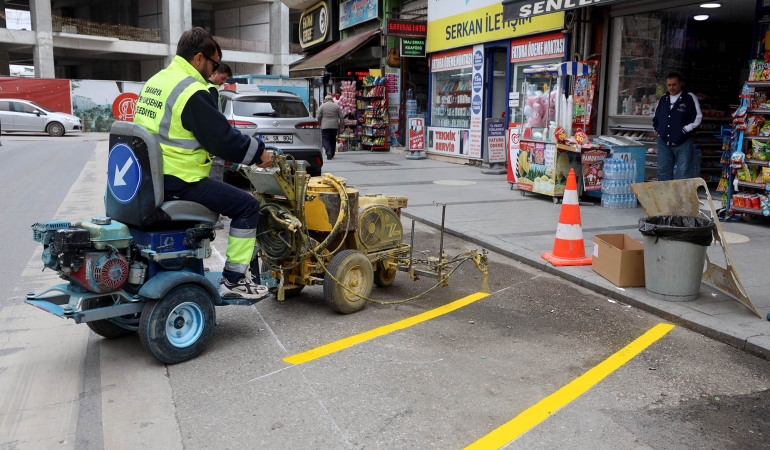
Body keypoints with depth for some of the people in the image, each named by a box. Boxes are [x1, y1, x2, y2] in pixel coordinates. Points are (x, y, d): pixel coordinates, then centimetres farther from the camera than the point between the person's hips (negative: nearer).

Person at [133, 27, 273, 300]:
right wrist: (258, 152, -1)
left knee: (221, 192, 32)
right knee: (247, 206, -3)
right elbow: (222, 138, -17)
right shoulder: (192, 92, -17)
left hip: (150, 178, 10)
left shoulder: (156, 81, 14)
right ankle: (233, 281, 0)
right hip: (178, 182, -10)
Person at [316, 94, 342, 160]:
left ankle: (328, 152, -24)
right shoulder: (337, 106, 7)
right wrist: (340, 125, 15)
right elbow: (341, 117, 5)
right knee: (333, 140, 14)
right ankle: (332, 154, 18)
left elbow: (318, 117, 2)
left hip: (325, 126, -2)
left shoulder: (322, 106, 2)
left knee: (325, 140, -2)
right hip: (334, 126, 3)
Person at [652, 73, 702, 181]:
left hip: (683, 143, -5)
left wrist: (684, 131, -12)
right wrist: (657, 130, 8)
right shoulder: (663, 99, 13)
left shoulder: (690, 98, -4)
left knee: (683, 173, -4)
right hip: (664, 142, 5)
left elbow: (697, 117, -8)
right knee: (663, 172, 9)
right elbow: (655, 118, 22)